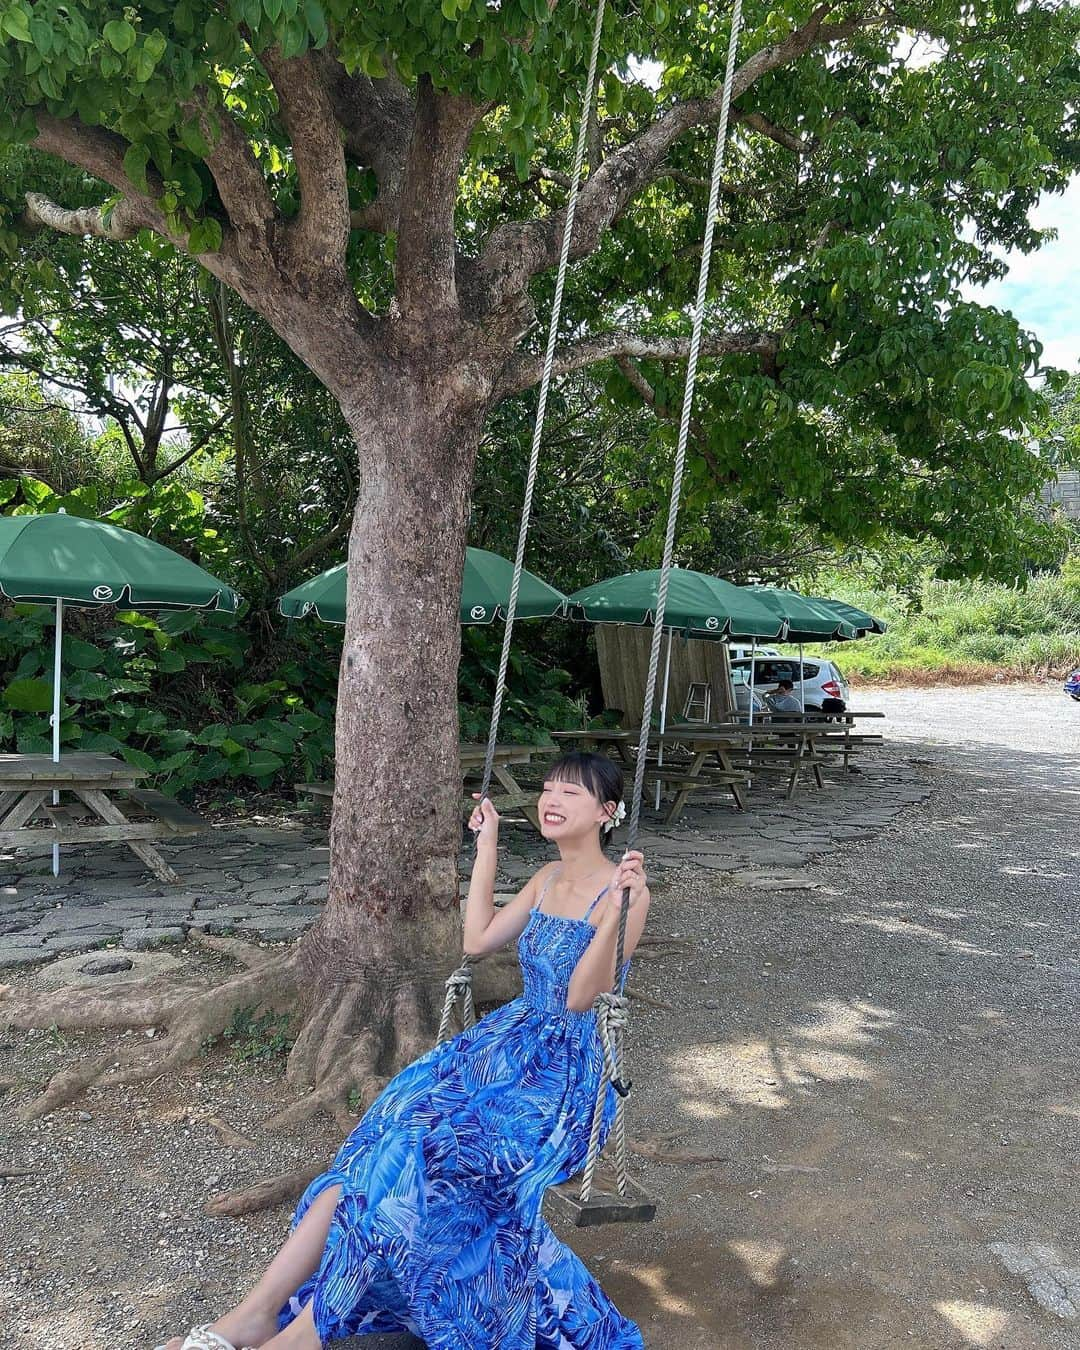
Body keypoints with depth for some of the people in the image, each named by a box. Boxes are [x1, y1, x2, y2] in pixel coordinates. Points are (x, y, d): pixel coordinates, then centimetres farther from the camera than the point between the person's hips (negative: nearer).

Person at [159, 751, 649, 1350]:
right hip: (508, 1041, 7)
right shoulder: (548, 879, 10)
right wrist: (487, 845, 12)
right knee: (385, 1141, -13)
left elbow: (580, 998, -18)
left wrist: (614, 912, -33)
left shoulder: (623, 889, -13)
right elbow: (477, 940, 11)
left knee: (421, 1156, -26)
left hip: (560, 1075, -7)